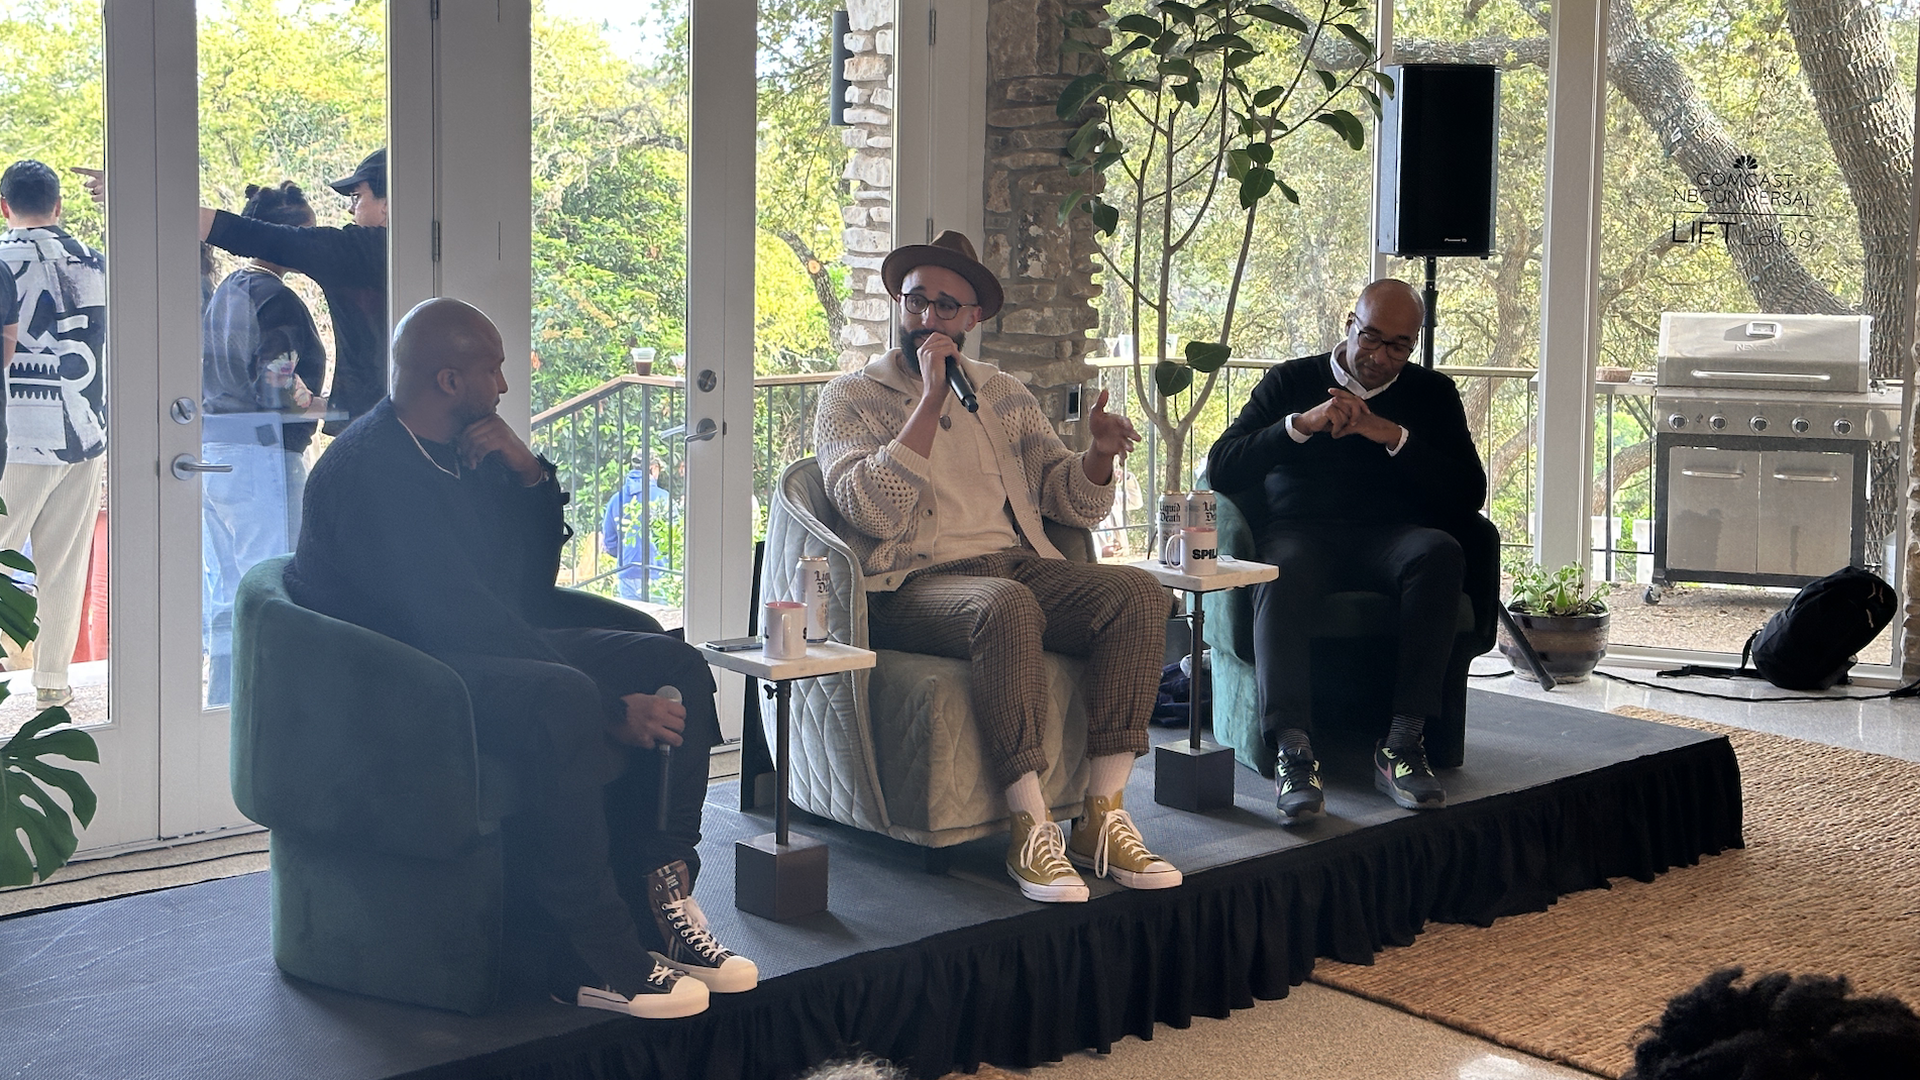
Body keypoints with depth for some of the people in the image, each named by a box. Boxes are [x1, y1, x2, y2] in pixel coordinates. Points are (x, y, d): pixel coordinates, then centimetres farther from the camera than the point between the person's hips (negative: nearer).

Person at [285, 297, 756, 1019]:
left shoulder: (469, 453, 14)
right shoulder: (367, 467, -16)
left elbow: (532, 582, 18)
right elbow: (453, 616, -25)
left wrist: (531, 477, 0)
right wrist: (608, 706, -27)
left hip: (490, 651, 10)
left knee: (675, 667, -4)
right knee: (562, 701, -37)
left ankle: (658, 901, -13)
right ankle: (598, 962, -30)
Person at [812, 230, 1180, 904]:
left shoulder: (1005, 395, 20)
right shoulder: (852, 398, 5)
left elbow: (1074, 504, 17)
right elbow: (875, 513, -13)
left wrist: (1099, 455, -6)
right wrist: (931, 397, -14)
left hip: (1021, 565, 5)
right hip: (915, 583, -5)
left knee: (1139, 594, -23)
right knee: (1007, 606, -38)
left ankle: (1103, 813, -22)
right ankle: (1030, 829, -33)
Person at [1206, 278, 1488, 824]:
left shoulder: (1431, 394, 18)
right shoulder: (1291, 380, 16)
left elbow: (1469, 495, 5)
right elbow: (1221, 470, 4)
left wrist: (1395, 437, -8)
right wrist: (1302, 425, -10)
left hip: (1389, 535, 1)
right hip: (1300, 532, -1)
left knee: (1439, 552, -34)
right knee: (1282, 574, -37)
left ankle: (1402, 744, -36)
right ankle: (1294, 751, -46)